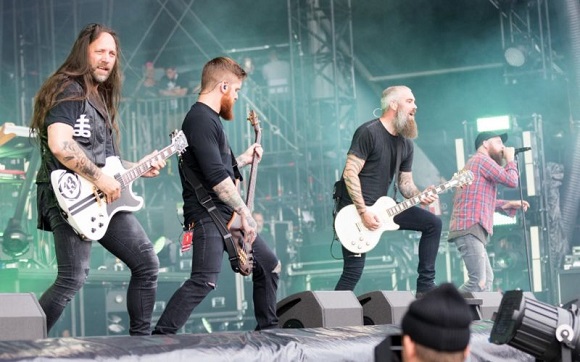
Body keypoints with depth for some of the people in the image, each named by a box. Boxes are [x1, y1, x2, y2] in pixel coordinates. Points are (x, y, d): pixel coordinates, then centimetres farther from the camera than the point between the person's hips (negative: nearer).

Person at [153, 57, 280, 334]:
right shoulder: (201, 119, -15)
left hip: (226, 215, 11)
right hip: (206, 215, -11)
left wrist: (244, 159, 25)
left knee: (268, 266, 16)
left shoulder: (209, 119, 18)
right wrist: (245, 212, -20)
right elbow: (215, 176, -23)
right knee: (205, 281, -21)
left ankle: (268, 330, 25)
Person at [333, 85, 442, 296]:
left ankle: (426, 286, 3)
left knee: (433, 223, 0)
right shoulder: (369, 132, -14)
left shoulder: (406, 143, 10)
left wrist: (419, 196, -9)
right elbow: (350, 173, -19)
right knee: (353, 271, -12)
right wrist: (363, 211, -23)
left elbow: (405, 183, 14)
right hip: (354, 208, -7)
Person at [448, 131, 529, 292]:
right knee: (478, 282, -17)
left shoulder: (475, 163, 29)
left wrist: (509, 204, 22)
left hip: (471, 229, 11)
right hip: (470, 228, -11)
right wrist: (510, 159, 7)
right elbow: (511, 180, -10)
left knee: (486, 279, 10)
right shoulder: (482, 159, -4)